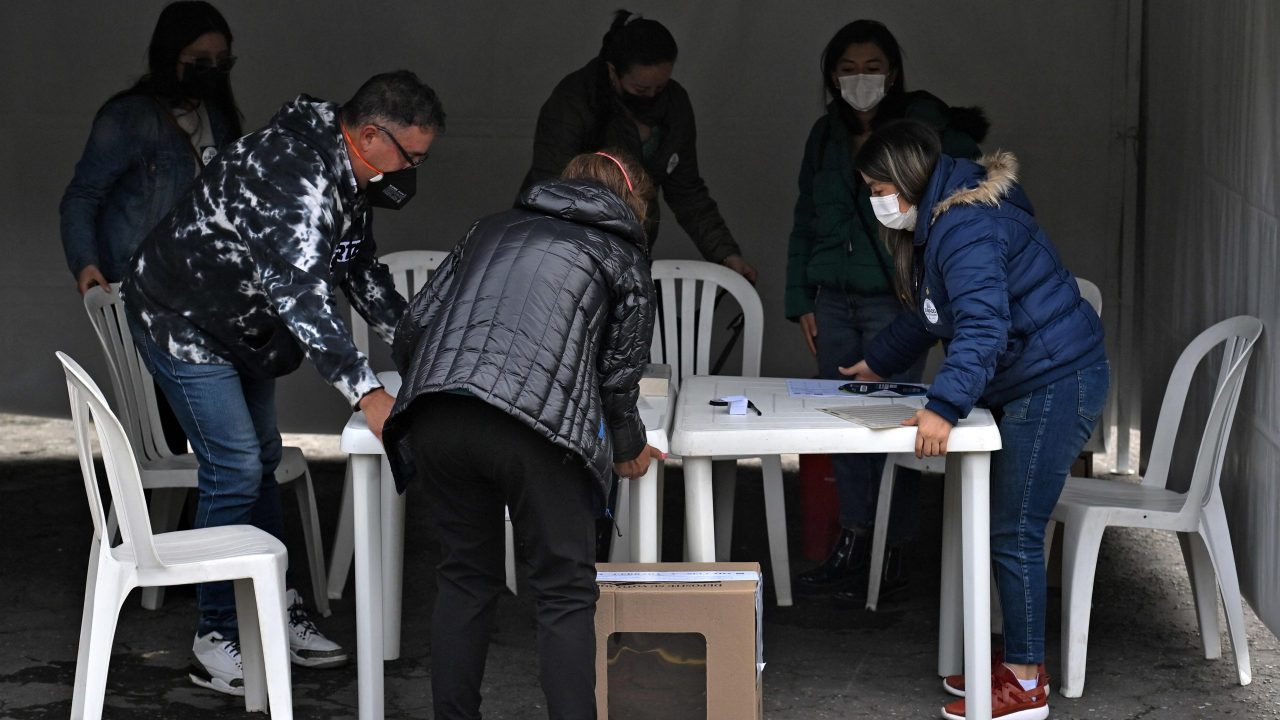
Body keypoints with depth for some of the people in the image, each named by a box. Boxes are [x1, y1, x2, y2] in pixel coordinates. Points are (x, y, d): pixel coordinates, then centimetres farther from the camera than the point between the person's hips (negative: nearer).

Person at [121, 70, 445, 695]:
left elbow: (359, 269, 15)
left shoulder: (345, 175, 0)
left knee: (261, 461, 14)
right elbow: (301, 292, -42)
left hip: (241, 330, 10)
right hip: (184, 322, -10)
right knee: (235, 469, -13)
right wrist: (365, 393, -45)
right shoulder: (291, 176, -33)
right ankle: (219, 641, -5)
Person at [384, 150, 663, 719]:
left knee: (465, 576, 18)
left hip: (435, 417, 4)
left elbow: (414, 326, 22)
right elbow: (619, 372, 14)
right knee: (566, 592, 5)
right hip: (533, 427, -4)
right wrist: (628, 448, 31)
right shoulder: (623, 255, 18)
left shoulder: (494, 228, 28)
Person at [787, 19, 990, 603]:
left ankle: (892, 557, 6)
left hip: (896, 301, -5)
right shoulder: (825, 137, 12)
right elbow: (805, 223, 17)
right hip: (834, 302, 5)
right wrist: (802, 301, 12)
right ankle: (852, 543, 19)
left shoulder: (924, 129, -4)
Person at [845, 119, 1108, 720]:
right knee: (1005, 528, 15)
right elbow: (928, 314, 29)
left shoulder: (965, 228, -21)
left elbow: (983, 327, -33)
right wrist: (878, 362, 35)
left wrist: (944, 407, -40)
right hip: (1023, 384, 11)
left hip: (1057, 383, -11)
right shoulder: (939, 221, 13)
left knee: (1014, 535, -5)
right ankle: (1018, 660, 25)